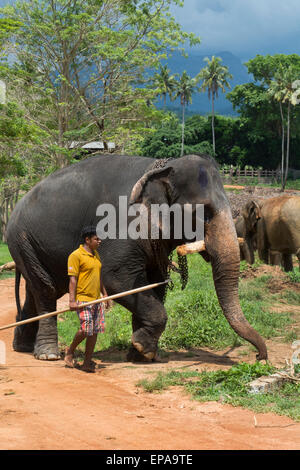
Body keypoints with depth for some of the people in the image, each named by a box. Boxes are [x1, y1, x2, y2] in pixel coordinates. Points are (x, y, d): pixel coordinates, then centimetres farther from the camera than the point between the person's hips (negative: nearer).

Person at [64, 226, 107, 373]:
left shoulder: (96, 254, 16)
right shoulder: (76, 255, -9)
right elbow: (73, 279, -13)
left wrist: (104, 294, 25)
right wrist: (72, 300, -17)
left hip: (96, 299, 8)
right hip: (83, 299, -8)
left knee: (95, 331, 4)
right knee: (85, 329, -13)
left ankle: (87, 363, 9)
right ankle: (70, 351, 14)